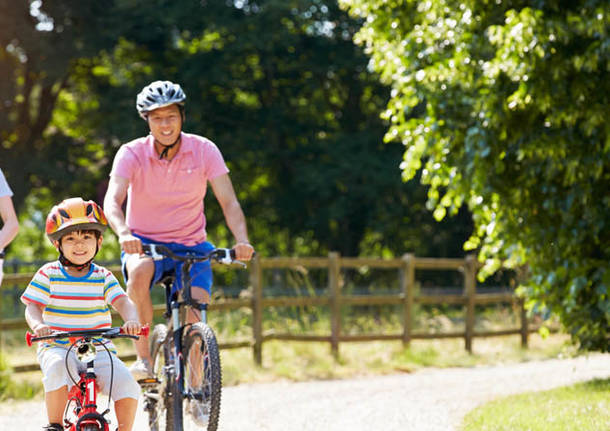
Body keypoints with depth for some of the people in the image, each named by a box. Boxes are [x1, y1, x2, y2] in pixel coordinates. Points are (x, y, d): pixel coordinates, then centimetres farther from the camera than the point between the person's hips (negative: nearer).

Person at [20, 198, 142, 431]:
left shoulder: (103, 277, 5)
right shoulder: (48, 275, 1)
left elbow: (123, 302, -6)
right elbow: (33, 307, -3)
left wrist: (131, 320, -30)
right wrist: (38, 324, -27)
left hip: (98, 350, 2)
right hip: (57, 348, -2)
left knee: (125, 382, -22)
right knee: (58, 368, -36)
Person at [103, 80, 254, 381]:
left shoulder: (204, 150, -8)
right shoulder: (132, 154, -11)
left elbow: (229, 201, -13)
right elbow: (112, 201, -25)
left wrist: (242, 241, -33)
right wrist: (124, 234, -47)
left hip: (191, 245, 1)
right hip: (144, 243, -1)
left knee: (194, 318, -19)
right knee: (139, 271, -36)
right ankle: (143, 358, -29)